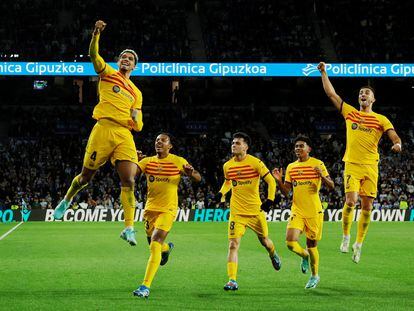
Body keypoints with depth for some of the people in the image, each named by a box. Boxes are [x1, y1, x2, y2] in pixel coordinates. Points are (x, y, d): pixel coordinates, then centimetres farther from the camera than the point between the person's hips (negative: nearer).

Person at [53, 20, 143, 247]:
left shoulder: (136, 93, 23)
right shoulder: (108, 73, 14)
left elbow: (138, 125, 22)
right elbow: (93, 55, -4)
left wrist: (136, 119, -1)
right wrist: (96, 33, -19)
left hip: (125, 134, 3)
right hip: (104, 129, -3)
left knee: (129, 181, -12)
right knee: (86, 175, 4)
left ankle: (129, 228, -13)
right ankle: (67, 200, 35)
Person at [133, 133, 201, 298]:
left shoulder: (178, 161, -1)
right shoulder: (147, 161, 6)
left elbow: (198, 178, -3)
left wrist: (191, 172, -25)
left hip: (168, 209, -4)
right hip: (150, 208, 4)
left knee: (155, 245, -18)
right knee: (153, 244, 17)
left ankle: (146, 286, -19)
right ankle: (167, 247, 56)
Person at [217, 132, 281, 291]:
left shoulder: (255, 163, -10)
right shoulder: (227, 166, 2)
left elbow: (271, 181, -4)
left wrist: (270, 200, -14)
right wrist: (221, 193, 4)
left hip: (255, 210, -1)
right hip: (237, 212, 2)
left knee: (264, 241, 15)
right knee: (233, 245, -12)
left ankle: (273, 255, 52)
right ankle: (232, 281, -13)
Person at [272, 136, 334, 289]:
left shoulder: (318, 164, -2)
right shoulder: (291, 167, 10)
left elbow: (331, 186, -6)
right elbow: (285, 192, 10)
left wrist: (322, 176, -24)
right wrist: (278, 180, -8)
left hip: (314, 211, -3)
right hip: (297, 210, 3)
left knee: (311, 245, 5)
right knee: (290, 242, -13)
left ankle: (315, 276, 26)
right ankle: (305, 255, 21)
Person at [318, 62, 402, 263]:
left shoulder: (381, 119, 8)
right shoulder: (350, 112, 12)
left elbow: (394, 136, -2)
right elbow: (331, 94, 13)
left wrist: (397, 144, -25)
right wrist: (324, 73, 12)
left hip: (371, 167, 0)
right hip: (352, 165, 0)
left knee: (367, 206, 0)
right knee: (350, 201, -16)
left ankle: (359, 244, 12)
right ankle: (346, 237, 3)